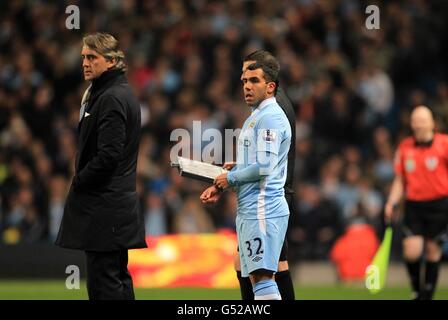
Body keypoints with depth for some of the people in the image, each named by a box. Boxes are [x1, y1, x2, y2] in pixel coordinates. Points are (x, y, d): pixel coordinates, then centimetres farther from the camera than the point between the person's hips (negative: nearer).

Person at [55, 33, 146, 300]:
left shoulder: (112, 99, -15)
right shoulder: (123, 95, 17)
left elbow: (107, 156, -21)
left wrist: (78, 183, -9)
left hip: (104, 208, -11)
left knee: (103, 282, -11)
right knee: (118, 280, 14)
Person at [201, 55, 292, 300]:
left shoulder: (270, 118, -12)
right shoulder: (254, 118, 20)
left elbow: (264, 166, -22)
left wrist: (229, 178, -8)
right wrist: (220, 187, 13)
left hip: (263, 209, -11)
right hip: (250, 210, 11)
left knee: (262, 276, -15)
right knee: (255, 276, 11)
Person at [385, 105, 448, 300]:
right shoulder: (405, 147, 6)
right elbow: (399, 180, 13)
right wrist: (392, 203, 2)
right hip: (413, 205, 2)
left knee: (432, 250, 1)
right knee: (412, 251, -11)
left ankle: (426, 295, 13)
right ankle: (417, 289, 14)